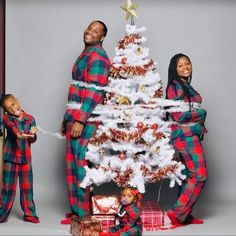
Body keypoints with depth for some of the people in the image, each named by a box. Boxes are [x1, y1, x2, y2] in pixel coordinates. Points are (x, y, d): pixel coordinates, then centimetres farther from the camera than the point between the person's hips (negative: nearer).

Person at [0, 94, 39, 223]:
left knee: (27, 186, 7)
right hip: (10, 156, -2)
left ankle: (29, 213, 16)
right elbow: (12, 127, -28)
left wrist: (32, 134, -23)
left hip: (25, 157, 2)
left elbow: (32, 140, 1)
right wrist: (18, 134, -49)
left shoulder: (30, 119, 2)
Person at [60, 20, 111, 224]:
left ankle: (82, 213, 2)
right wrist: (68, 118, 21)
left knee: (79, 163, -6)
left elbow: (94, 92, -20)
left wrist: (80, 120, -24)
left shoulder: (97, 56, -11)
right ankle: (77, 209, 19)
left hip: (84, 118, -9)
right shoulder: (86, 54, 20)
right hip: (75, 116, 9)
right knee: (73, 164, 11)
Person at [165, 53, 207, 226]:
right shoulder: (175, 87, -12)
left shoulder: (186, 86, 16)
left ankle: (185, 214, 17)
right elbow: (179, 116, -18)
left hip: (189, 135, 9)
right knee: (200, 176, -8)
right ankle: (177, 213, -5)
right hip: (186, 135, -9)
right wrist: (201, 113, -6)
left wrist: (196, 115, -3)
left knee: (190, 175, 11)